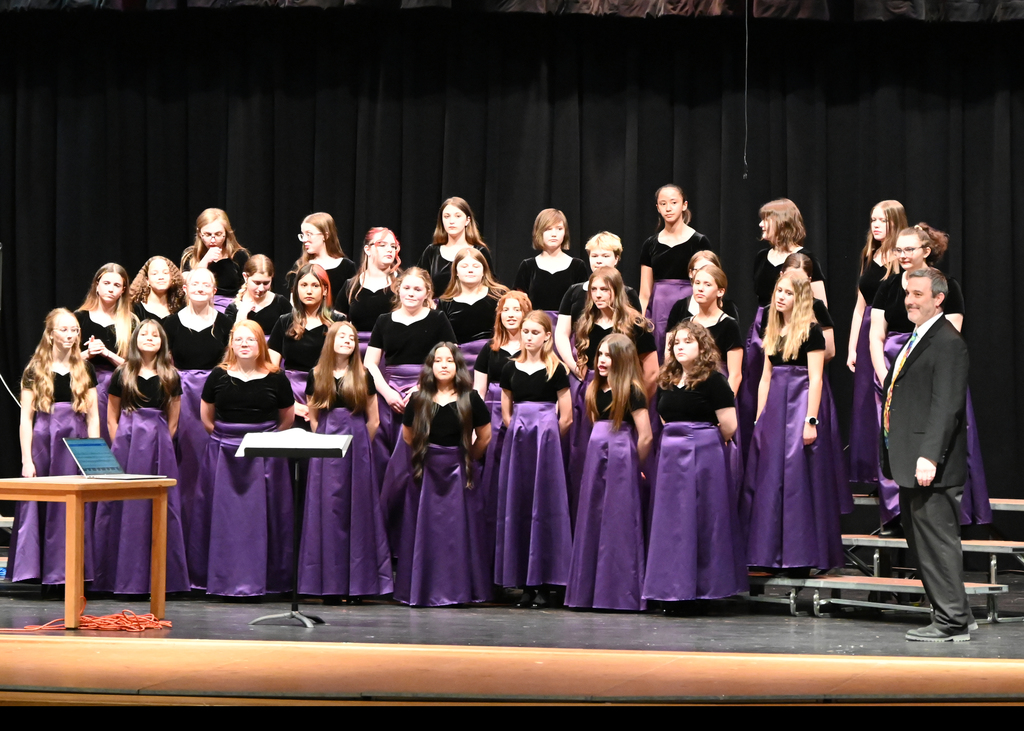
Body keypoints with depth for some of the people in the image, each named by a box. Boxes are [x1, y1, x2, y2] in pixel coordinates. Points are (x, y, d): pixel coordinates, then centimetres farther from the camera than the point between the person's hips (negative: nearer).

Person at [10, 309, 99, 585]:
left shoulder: (85, 369, 11)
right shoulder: (35, 370, 3)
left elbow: (93, 416, 9)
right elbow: (26, 417, 0)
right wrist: (26, 459, -7)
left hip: (77, 442, 2)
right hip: (43, 441, -2)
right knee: (40, 507, -2)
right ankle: (35, 570, 4)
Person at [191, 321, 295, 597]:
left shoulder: (276, 378, 0)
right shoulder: (219, 376, 3)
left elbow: (287, 419, 11)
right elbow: (206, 416, 13)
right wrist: (224, 438, 9)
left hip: (264, 458, -1)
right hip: (224, 457, 1)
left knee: (261, 513, -1)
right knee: (225, 513, 2)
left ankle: (261, 580, 5)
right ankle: (224, 579, 8)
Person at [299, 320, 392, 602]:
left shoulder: (363, 377, 7)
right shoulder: (316, 376, 7)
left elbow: (373, 421, 8)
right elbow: (313, 418, 9)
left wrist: (357, 445, 6)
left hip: (357, 447, 0)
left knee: (358, 509, -1)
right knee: (328, 510, -3)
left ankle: (357, 584, 2)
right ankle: (331, 584, -1)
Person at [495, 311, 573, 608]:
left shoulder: (556, 370, -1)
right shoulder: (510, 369, 9)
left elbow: (565, 417, 0)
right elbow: (506, 413, 14)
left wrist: (545, 438, 4)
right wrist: (520, 435, 6)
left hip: (547, 440, -4)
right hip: (516, 439, 4)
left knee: (545, 506, -4)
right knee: (517, 506, 2)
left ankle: (544, 583, -1)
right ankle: (525, 583, 8)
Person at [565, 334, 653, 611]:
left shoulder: (631, 391, -9)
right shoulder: (595, 389, 12)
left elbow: (645, 436, -11)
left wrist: (632, 465, 0)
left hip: (621, 460, -7)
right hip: (596, 456, 7)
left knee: (619, 525, -4)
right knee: (592, 522, 9)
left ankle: (621, 594, 2)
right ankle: (590, 591, 16)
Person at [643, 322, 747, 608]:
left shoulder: (713, 381, -6)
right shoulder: (666, 382, 13)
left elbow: (729, 427, -9)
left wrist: (704, 440, 5)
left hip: (704, 456, -6)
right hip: (670, 456, 6)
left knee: (703, 519, -4)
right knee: (672, 523, 4)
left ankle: (705, 590, 1)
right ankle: (675, 592, 9)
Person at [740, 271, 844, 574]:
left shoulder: (811, 331, -7)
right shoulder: (773, 332, 14)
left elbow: (815, 379, -12)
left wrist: (811, 420, -18)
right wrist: (760, 419, 12)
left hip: (799, 407, -7)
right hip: (773, 408, 7)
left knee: (798, 478, -6)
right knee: (769, 478, 6)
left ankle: (802, 557, -2)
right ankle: (773, 554, 12)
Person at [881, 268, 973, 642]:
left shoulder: (948, 343, -13)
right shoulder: (915, 340, 19)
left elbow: (946, 406, -20)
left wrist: (929, 457, -26)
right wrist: (894, 457, 19)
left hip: (930, 466, -10)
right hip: (910, 465, 10)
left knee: (937, 541, -6)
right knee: (922, 541, 13)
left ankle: (952, 621, 0)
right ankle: (954, 613, 21)